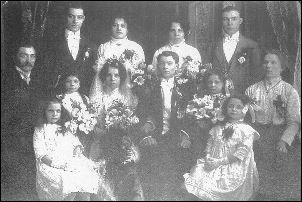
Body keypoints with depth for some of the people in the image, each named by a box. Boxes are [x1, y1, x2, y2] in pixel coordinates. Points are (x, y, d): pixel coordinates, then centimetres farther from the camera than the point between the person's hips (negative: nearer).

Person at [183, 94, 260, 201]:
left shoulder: (246, 130, -4)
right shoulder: (217, 129, 13)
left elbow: (241, 153, -12)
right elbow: (210, 146, 13)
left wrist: (220, 161, -17)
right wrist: (208, 159, -9)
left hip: (234, 170, -5)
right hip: (214, 165, 6)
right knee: (197, 174, -15)